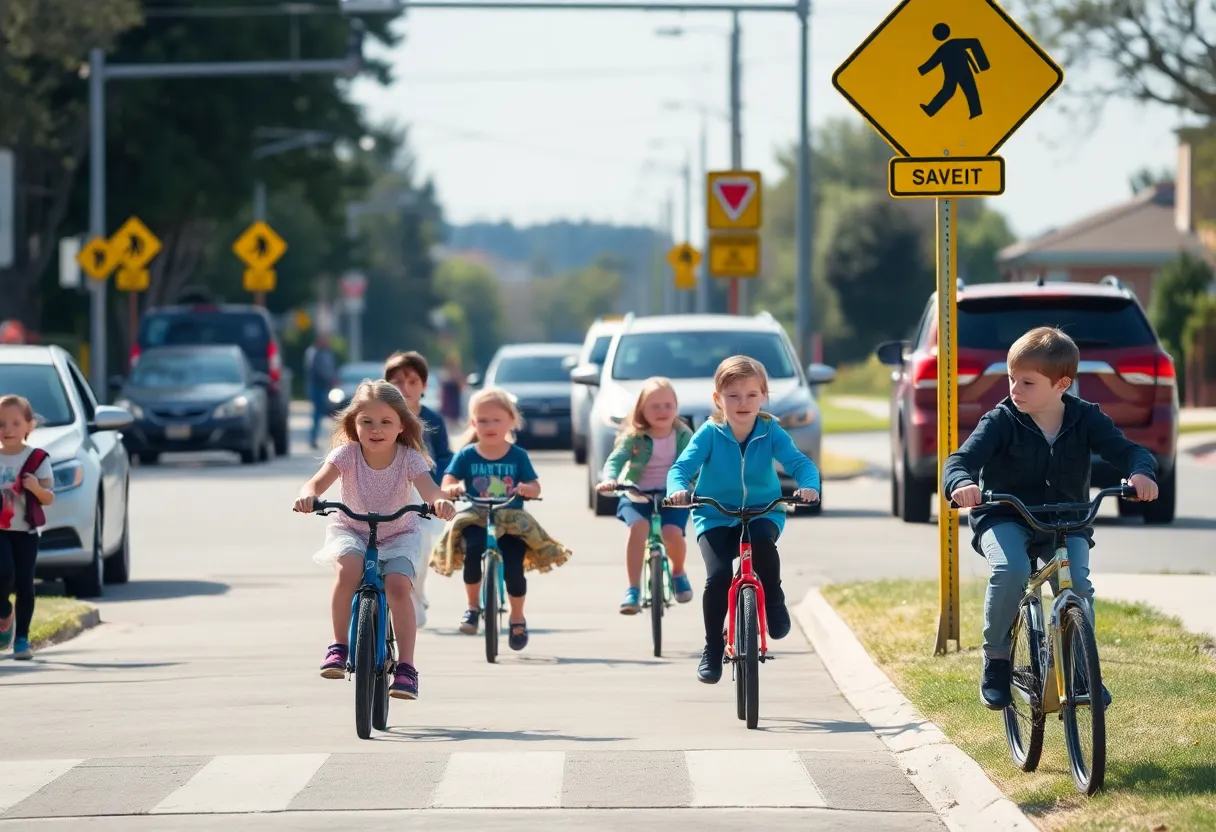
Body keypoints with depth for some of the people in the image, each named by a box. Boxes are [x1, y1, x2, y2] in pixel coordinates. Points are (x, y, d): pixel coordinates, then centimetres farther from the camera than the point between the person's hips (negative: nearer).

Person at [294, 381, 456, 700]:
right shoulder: (347, 453, -17)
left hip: (398, 534, 0)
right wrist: (308, 496, -55)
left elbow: (428, 488, -33)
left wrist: (440, 502, -58)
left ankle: (406, 666, -16)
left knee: (398, 585, -25)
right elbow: (318, 482, -30)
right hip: (352, 530, 0)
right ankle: (339, 646, -18)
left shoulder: (409, 458, -17)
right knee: (349, 569, -32)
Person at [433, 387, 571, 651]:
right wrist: (452, 488, -28)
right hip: (476, 519, -1)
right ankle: (473, 606, -9)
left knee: (513, 567, -16)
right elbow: (448, 481, -4)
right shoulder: (466, 456, 2)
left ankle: (518, 619, 12)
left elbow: (535, 487, 3)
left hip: (512, 521, 1)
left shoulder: (518, 456, 4)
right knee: (472, 549, -32)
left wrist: (526, 488, -21)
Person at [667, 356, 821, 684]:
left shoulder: (770, 432, -8)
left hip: (763, 512, 0)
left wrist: (809, 485, -41)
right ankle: (712, 650, 2)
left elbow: (799, 462, -18)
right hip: (715, 517, 0)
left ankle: (774, 603, -7)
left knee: (762, 538, -35)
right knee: (718, 577, -20)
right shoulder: (709, 434, -11)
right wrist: (677, 489, -42)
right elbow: (682, 467, -19)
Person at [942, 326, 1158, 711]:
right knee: (1010, 570, -32)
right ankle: (996, 662, -12)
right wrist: (961, 483, -44)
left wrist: (1141, 472, -35)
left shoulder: (1085, 419, -4)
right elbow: (961, 459, -20)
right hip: (1005, 519, -2)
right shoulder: (1001, 421, -11)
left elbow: (1127, 450, -11)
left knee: (1078, 584, -22)